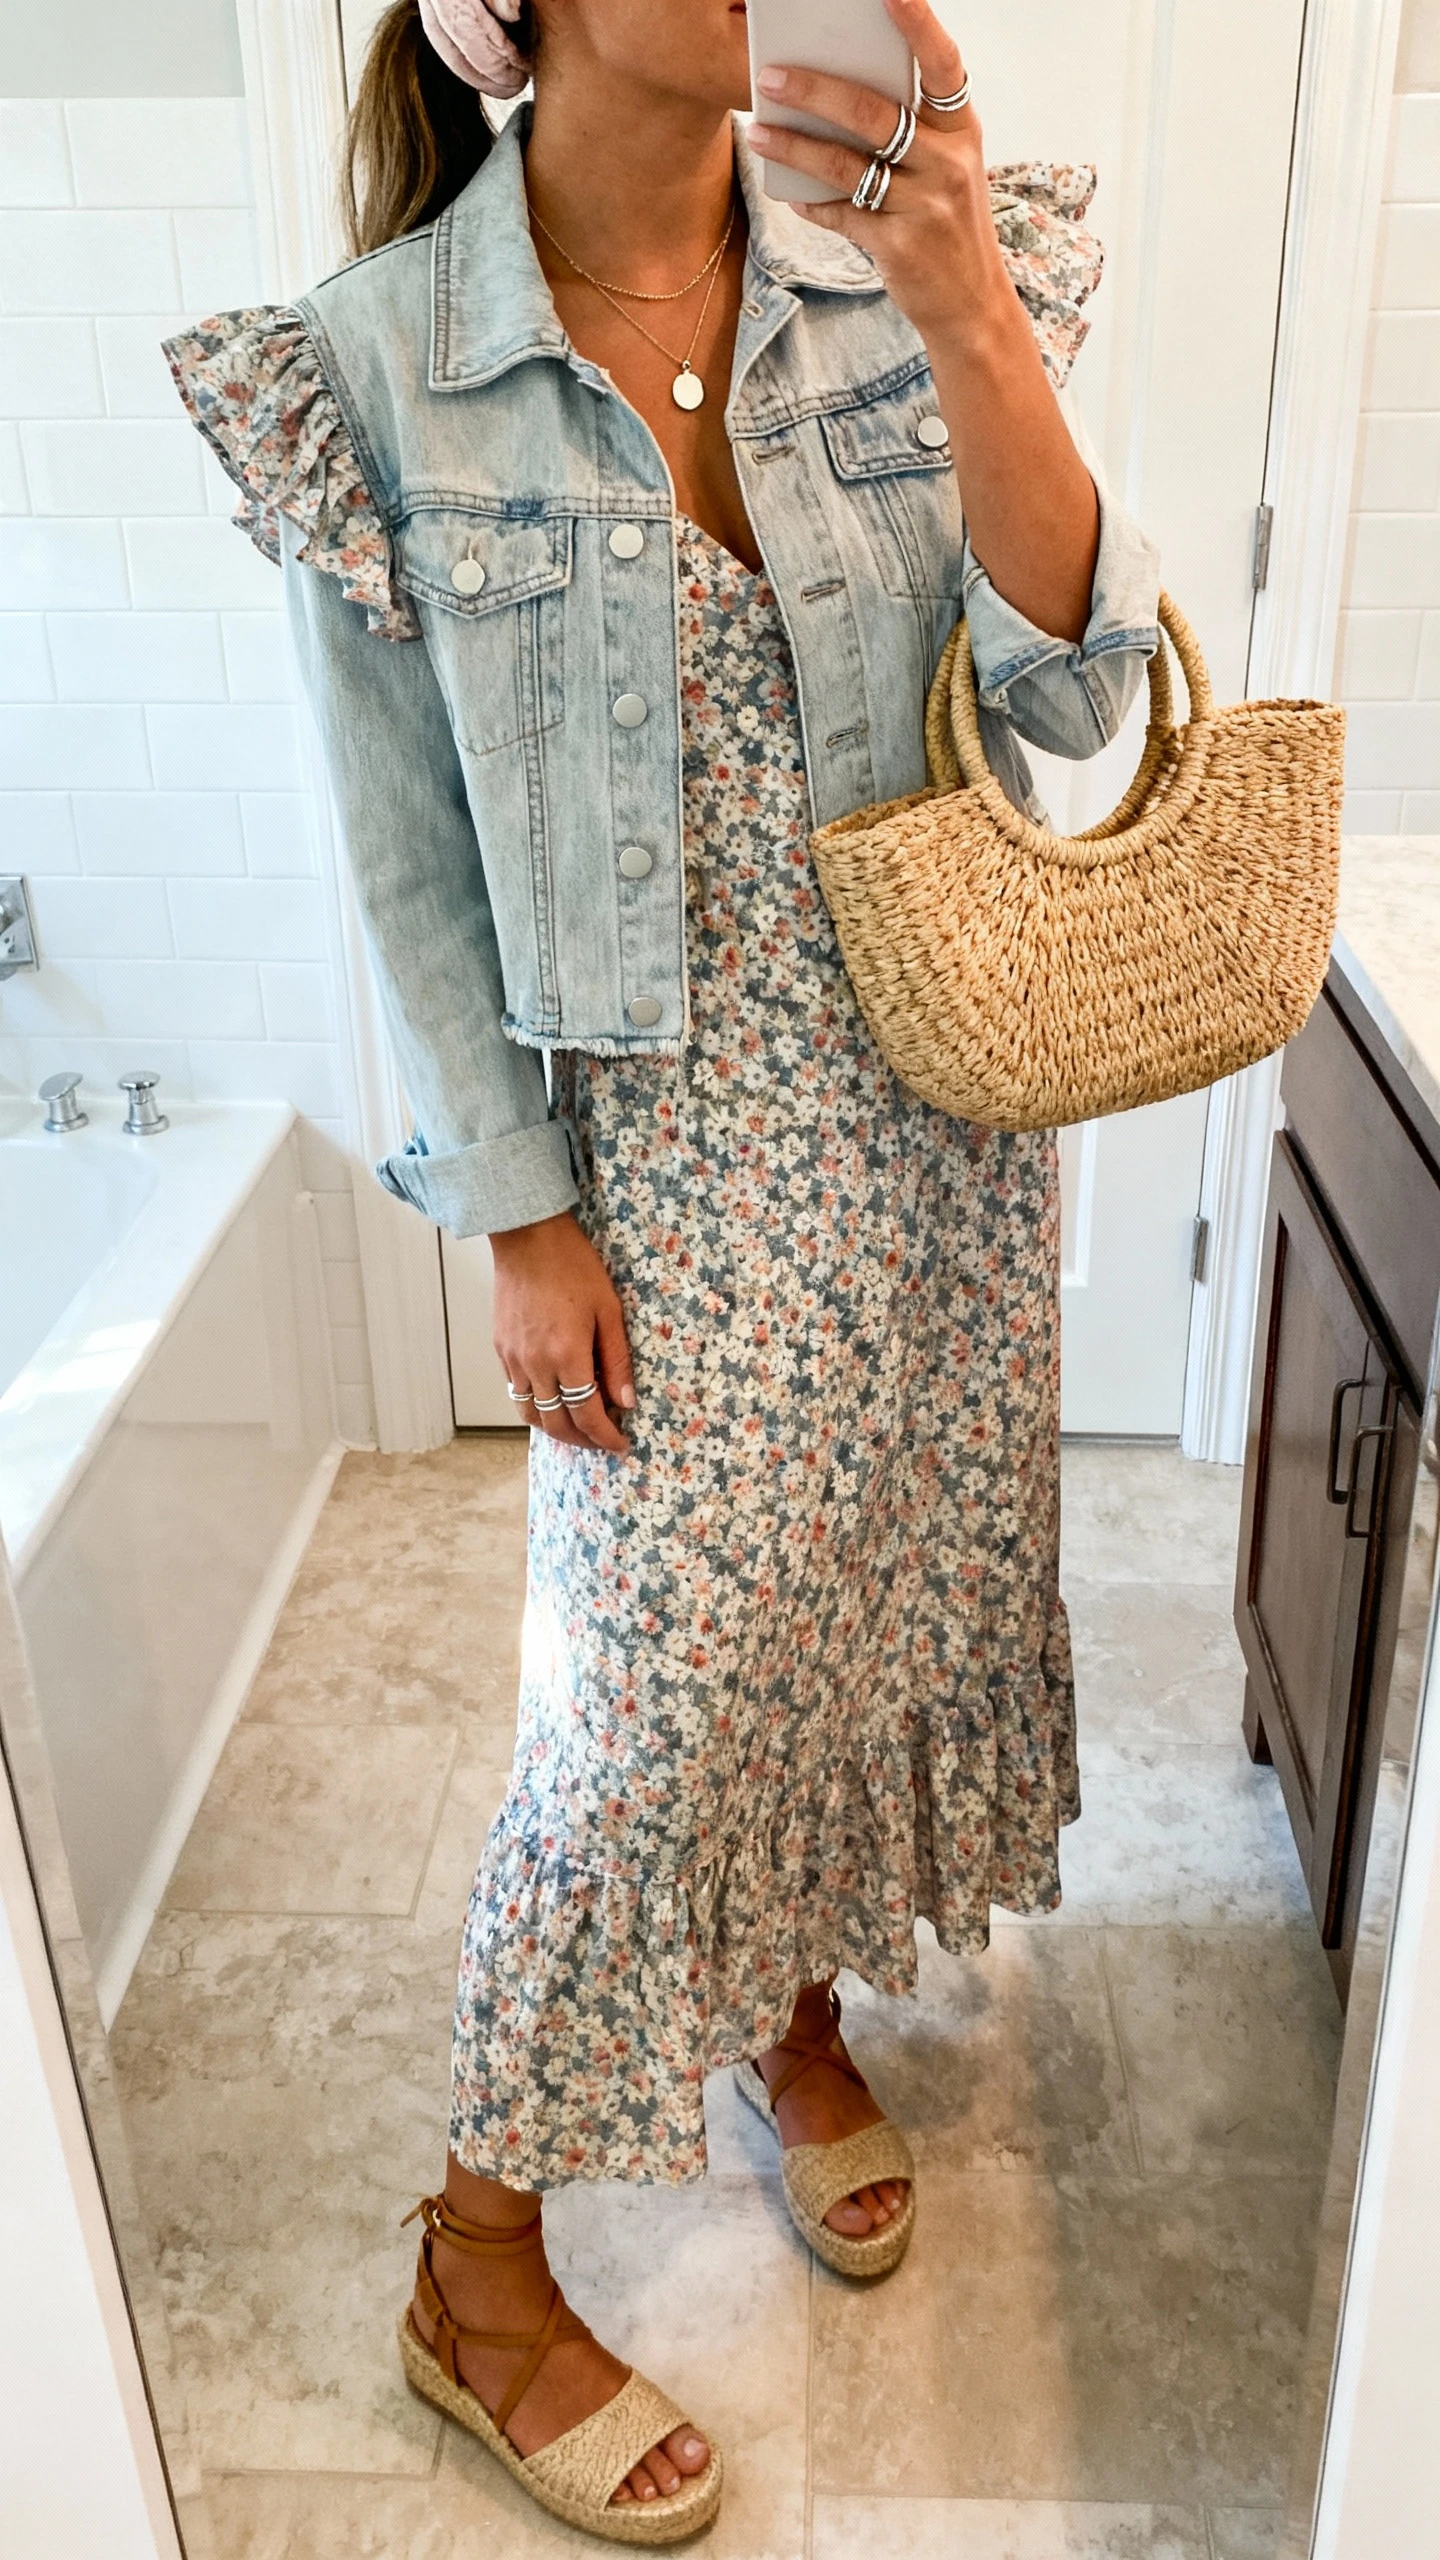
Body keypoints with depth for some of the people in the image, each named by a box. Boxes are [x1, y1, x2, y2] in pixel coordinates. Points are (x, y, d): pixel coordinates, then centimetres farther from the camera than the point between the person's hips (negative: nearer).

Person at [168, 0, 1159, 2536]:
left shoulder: (909, 271, -3)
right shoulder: (377, 365, -9)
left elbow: (1074, 686, -11)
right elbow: (411, 865, -6)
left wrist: (970, 322, -25)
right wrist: (519, 1221, -7)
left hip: (936, 1102, 4)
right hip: (665, 1142, -4)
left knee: (891, 1588, 16)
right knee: (663, 1680, 1)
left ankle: (802, 2001, 47)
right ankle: (481, 2260, 25)